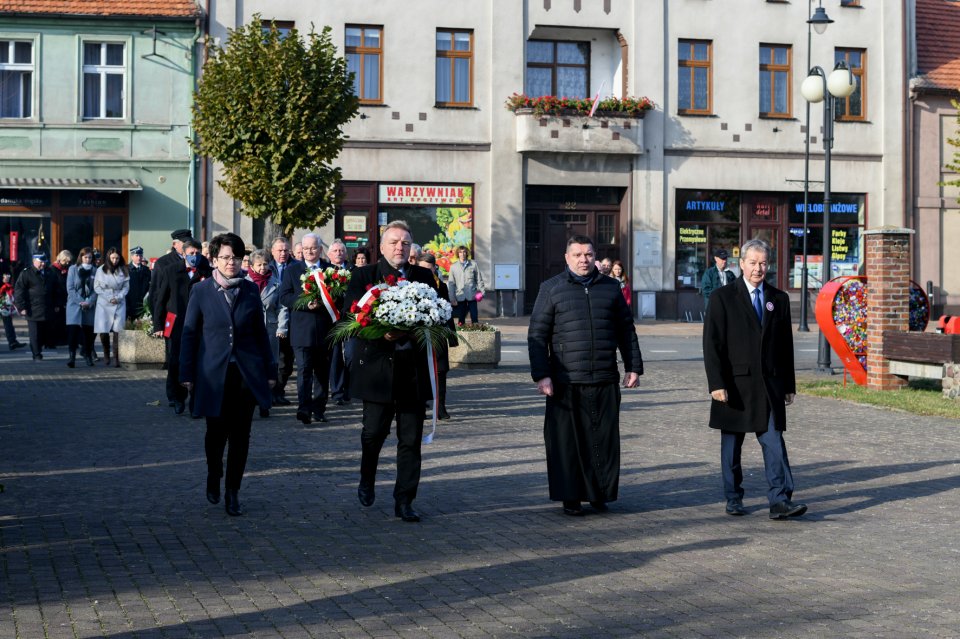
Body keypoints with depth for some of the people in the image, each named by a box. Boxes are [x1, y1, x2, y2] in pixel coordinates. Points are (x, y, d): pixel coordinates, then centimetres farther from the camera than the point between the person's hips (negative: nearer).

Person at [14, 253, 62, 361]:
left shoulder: (51, 274, 13)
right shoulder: (26, 274, -2)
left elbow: (56, 290, 22)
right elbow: (18, 291, -4)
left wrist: (56, 305, 16)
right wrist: (22, 307, -10)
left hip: (48, 310, 4)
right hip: (33, 310, -4)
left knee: (44, 334, 6)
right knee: (35, 334, -3)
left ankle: (38, 350, 20)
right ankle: (36, 355, 3)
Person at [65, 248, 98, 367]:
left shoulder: (94, 271, 7)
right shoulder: (73, 269, 3)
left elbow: (96, 289, 3)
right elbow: (70, 288, -2)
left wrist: (89, 302, -11)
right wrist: (80, 302, -10)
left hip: (89, 306, 2)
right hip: (74, 304, -2)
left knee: (88, 330, 3)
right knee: (73, 329, -11)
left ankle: (87, 354, 14)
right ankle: (71, 355, -14)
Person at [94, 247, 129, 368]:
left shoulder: (123, 271, 5)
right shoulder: (101, 270, 3)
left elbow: (126, 287, 6)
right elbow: (97, 287, 3)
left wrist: (118, 297, -9)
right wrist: (108, 298, -6)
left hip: (119, 304, 0)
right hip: (104, 304, 0)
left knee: (117, 331, -9)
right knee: (103, 331, -4)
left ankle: (116, 358, -8)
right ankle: (106, 355, 17)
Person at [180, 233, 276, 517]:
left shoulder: (251, 290, 5)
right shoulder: (201, 291, 0)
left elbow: (260, 332, 9)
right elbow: (190, 333, 2)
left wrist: (270, 369, 7)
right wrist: (187, 374, -1)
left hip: (247, 373, 1)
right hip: (214, 373, -1)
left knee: (240, 435, 2)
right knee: (216, 432, 5)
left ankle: (232, 493, 14)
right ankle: (213, 477, 33)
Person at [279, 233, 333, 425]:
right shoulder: (292, 270, 6)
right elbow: (284, 297, -3)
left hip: (325, 329, 2)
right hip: (302, 329, -2)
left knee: (322, 371, 9)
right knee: (304, 371, -10)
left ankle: (319, 409, 18)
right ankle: (304, 409, -16)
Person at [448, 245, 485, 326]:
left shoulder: (473, 264, 3)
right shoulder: (453, 266, 6)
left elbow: (479, 279, 6)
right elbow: (451, 283, 7)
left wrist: (481, 291, -3)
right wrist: (452, 298, 2)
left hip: (472, 295, -1)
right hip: (460, 296, 1)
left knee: (474, 317, 0)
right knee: (461, 317, 7)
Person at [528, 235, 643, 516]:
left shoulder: (611, 287, 12)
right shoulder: (551, 289, 3)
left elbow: (626, 330, 17)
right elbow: (537, 335, 0)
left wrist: (633, 366, 11)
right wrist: (541, 375, -8)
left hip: (605, 380, 2)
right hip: (565, 382, -2)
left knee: (604, 440, 5)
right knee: (566, 441, 2)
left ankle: (600, 494, 18)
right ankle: (570, 498, 11)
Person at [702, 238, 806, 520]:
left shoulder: (779, 299, 11)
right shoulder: (722, 297, -1)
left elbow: (786, 345, 14)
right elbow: (712, 344, -6)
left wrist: (789, 385, 11)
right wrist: (716, 383, -13)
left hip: (770, 385, 2)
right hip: (735, 384, -2)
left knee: (774, 442, -7)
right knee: (732, 445, 7)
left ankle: (779, 501, -10)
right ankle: (733, 499, 19)